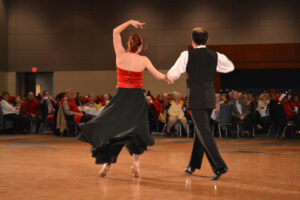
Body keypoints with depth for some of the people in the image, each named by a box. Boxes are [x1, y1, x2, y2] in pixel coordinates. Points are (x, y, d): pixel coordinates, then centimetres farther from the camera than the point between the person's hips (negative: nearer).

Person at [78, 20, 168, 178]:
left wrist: (130, 22, 10)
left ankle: (106, 164, -1)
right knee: (136, 131, 12)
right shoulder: (144, 60, -4)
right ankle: (136, 162, -4)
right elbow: (159, 76, 5)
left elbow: (116, 32, 7)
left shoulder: (121, 55, -5)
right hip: (137, 99, 0)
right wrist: (167, 77, 25)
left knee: (111, 129, 6)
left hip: (121, 97, 0)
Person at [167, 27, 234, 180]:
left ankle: (220, 166, -16)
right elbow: (230, 67, 22)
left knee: (204, 133, -7)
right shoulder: (215, 56, 5)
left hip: (196, 98, -5)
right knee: (200, 130, 18)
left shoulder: (187, 55, -6)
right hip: (210, 98, 6)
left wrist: (170, 78, 25)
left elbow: (172, 74, 1)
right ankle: (193, 165, 29)